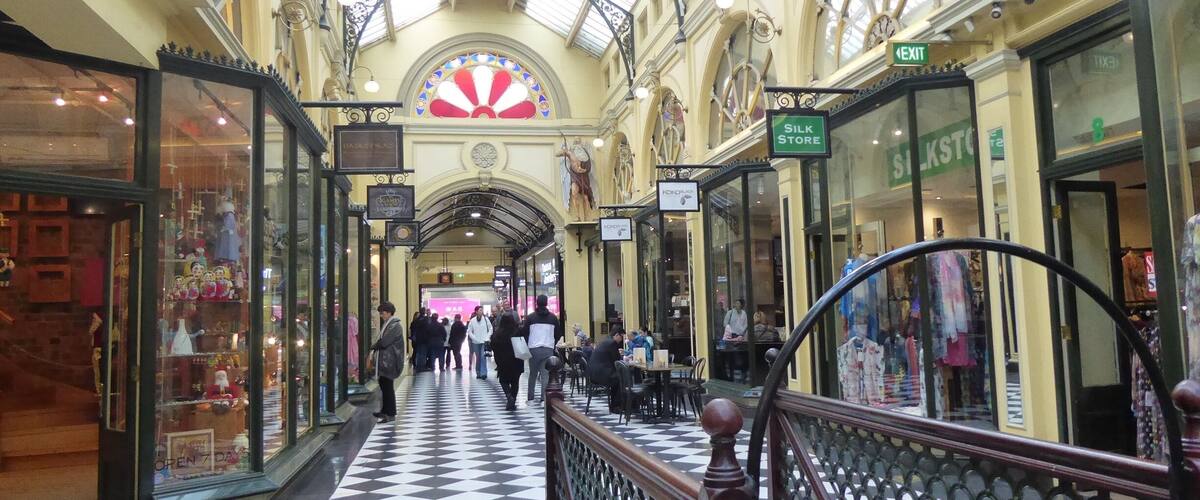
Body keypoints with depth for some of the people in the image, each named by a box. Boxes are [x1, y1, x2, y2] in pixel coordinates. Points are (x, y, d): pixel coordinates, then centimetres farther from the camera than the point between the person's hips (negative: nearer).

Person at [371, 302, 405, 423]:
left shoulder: (395, 326, -16)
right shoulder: (388, 324, 15)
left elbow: (384, 342, -20)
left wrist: (373, 347, -5)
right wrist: (376, 347, -2)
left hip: (390, 362, -10)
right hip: (385, 360, 10)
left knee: (388, 386, -6)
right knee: (383, 385, 16)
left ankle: (390, 414, 0)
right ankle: (385, 410, 27)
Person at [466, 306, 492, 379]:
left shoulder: (486, 319, -2)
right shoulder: (472, 321, -1)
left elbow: (491, 329, 5)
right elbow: (469, 331, 5)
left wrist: (487, 337, -3)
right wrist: (474, 338, -4)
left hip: (484, 342, -1)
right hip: (475, 342, 1)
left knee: (483, 357, -13)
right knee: (478, 358, 8)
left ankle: (483, 373, -14)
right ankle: (478, 373, 18)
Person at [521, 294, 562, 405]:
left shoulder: (530, 317, -1)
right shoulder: (553, 317, 4)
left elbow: (524, 333, 0)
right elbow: (559, 333, 8)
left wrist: (528, 345, 15)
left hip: (534, 349, -1)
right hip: (548, 349, 1)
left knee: (533, 374, 12)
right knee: (545, 374, 3)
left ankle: (530, 397, 15)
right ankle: (544, 398, -4)